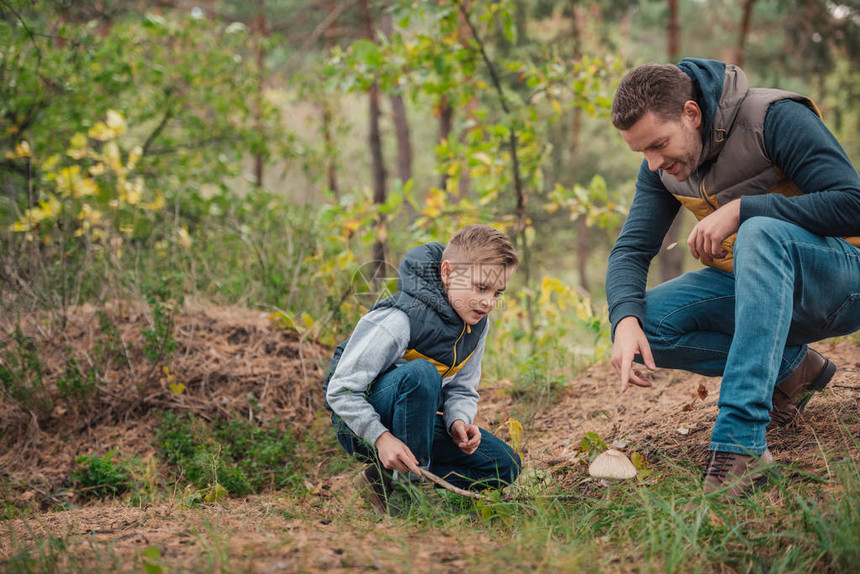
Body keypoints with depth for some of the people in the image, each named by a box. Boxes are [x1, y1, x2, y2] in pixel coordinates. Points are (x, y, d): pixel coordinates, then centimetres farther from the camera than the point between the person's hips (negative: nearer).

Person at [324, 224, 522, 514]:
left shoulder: (476, 325, -2)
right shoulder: (400, 319, -27)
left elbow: (462, 389, 6)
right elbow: (340, 390, -26)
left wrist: (459, 420, -17)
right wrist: (381, 437, -37)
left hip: (411, 420, 8)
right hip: (359, 423, -8)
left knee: (505, 465, -4)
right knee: (420, 373, -38)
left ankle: (383, 479, -5)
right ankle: (406, 488, -23)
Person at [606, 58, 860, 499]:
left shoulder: (776, 118, -21)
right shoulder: (662, 167, -1)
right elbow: (631, 249, -4)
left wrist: (740, 210, -30)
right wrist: (626, 321, -25)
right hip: (757, 283, 7)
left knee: (760, 233, -39)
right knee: (647, 319, -15)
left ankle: (740, 440, -44)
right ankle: (789, 367, -3)